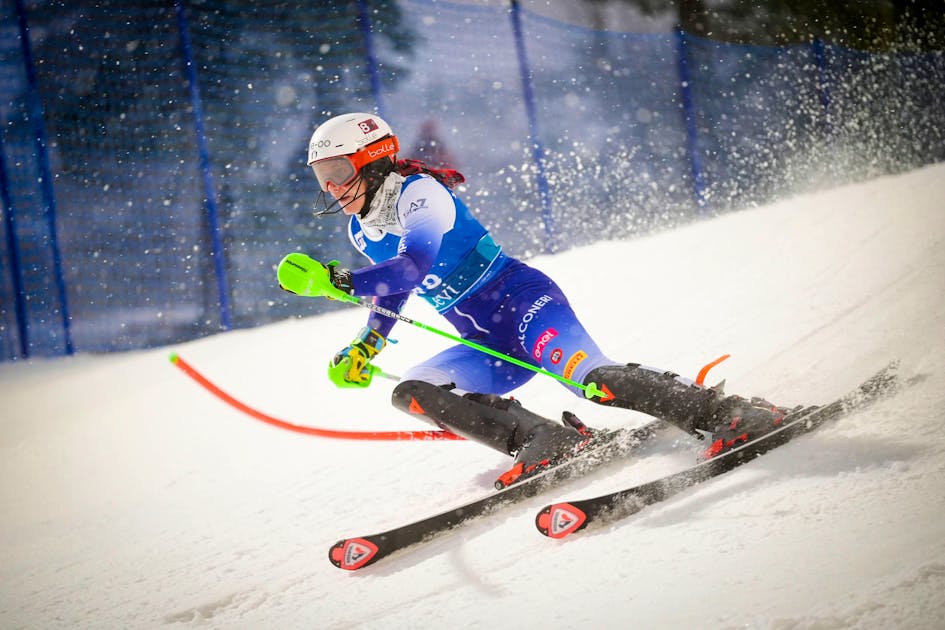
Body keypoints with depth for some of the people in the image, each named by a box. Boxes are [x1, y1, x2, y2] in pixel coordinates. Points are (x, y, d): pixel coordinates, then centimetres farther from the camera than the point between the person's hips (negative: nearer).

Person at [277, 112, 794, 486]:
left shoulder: (419, 192, -12)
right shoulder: (362, 232, 14)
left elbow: (413, 265, -29)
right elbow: (389, 289, 32)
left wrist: (339, 281, -37)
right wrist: (366, 347, 18)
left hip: (521, 300, -9)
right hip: (489, 347, 9)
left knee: (591, 378, -31)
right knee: (410, 392, -12)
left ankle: (729, 414, -25)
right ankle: (546, 442, -20)